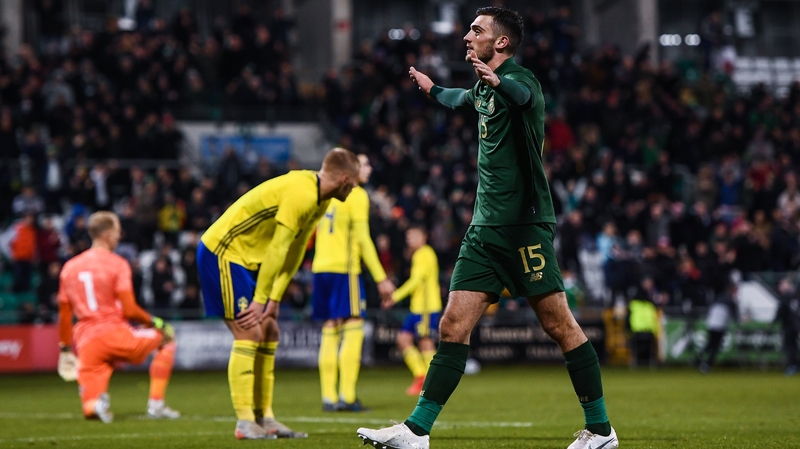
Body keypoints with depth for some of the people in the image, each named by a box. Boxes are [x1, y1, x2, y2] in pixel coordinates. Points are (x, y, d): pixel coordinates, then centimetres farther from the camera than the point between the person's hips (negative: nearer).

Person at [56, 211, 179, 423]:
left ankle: (97, 401, -30)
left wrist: (65, 348, 26)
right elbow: (129, 310, -11)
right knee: (166, 339, 21)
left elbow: (65, 316, 17)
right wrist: (155, 322, 5)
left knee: (91, 409, 9)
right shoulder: (117, 264, -4)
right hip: (115, 334, -5)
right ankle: (156, 404, 9)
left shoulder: (69, 267, 14)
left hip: (86, 342, 5)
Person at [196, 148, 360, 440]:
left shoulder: (320, 200, 7)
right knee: (249, 333, -13)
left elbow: (294, 252, 7)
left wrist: (273, 300, 1)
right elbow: (277, 250, -25)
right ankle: (244, 423, -13)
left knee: (269, 332, 8)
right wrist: (260, 301, -23)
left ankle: (264, 418, 12)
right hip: (221, 253, -10)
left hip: (247, 259, 10)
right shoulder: (301, 194, -25)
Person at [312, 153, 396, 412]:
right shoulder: (357, 195, -5)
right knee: (353, 328, -6)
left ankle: (329, 398, 4)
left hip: (320, 268, 7)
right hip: (344, 268, -7)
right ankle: (347, 397, -13)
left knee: (330, 332, 7)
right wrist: (381, 278, -10)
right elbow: (362, 238, -10)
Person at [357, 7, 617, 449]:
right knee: (453, 326, 0)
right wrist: (432, 89, 60)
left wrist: (498, 82, -60)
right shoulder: (484, 86, 16)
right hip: (485, 228, 8)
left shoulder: (519, 78, -10)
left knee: (559, 325, -5)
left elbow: (523, 94, -38)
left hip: (524, 226, -8)